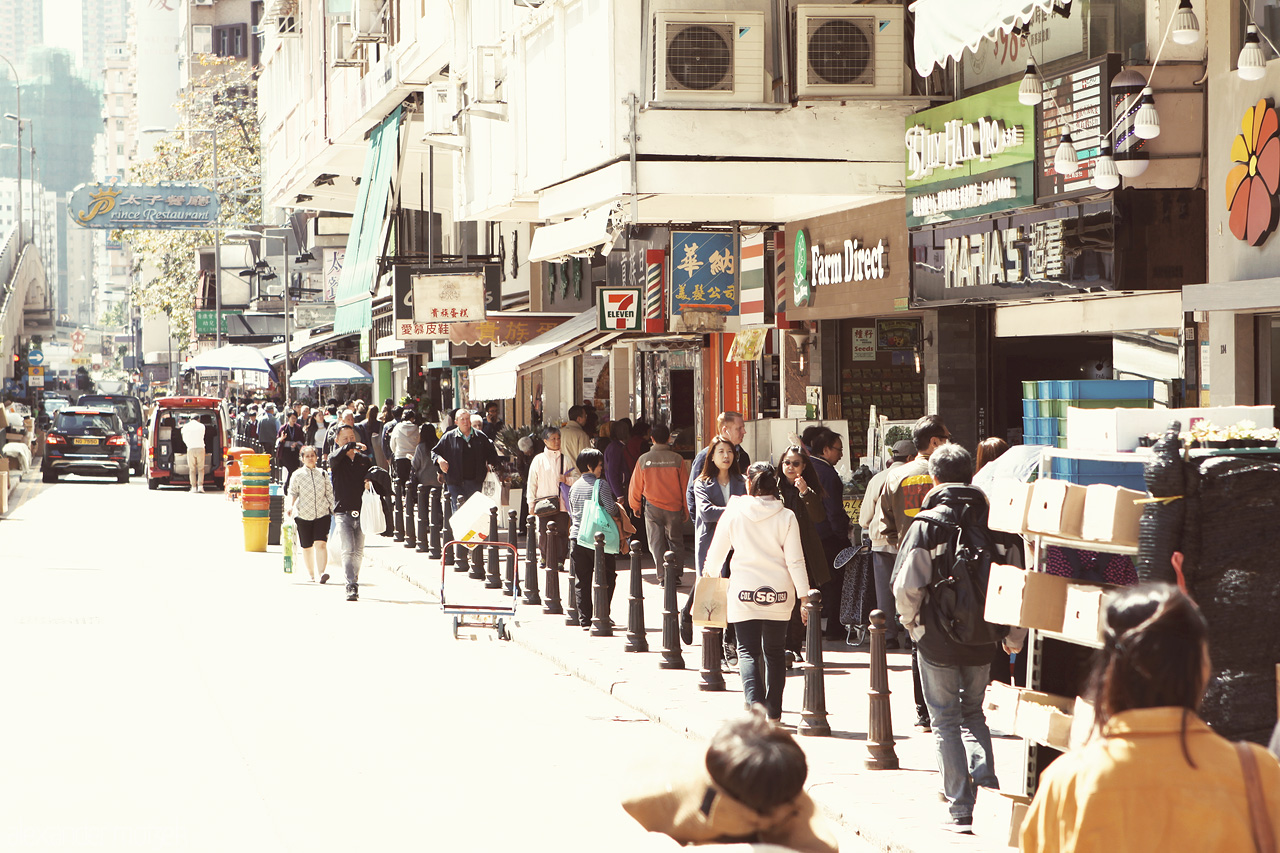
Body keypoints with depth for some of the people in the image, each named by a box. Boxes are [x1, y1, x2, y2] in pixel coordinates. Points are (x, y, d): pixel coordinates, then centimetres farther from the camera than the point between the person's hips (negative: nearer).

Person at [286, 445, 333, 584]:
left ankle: (322, 572, -24)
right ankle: (311, 574, 22)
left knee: (321, 543, -16)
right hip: (303, 514, 0)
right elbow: (293, 492, 4)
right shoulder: (297, 475, 4)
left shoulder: (323, 474, 9)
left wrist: (333, 510, 13)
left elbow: (329, 493, 15)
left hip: (322, 514, 0)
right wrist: (290, 505, -14)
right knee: (307, 547, 6)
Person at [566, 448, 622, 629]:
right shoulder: (601, 484, -8)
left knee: (581, 580, 7)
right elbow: (611, 508, -14)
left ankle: (585, 620, 5)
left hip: (576, 538, 5)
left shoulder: (574, 487, 11)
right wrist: (618, 509, 7)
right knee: (607, 577, 6)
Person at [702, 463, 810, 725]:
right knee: (774, 651, 14)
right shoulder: (786, 517, -3)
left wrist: (710, 571, 28)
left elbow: (716, 553, 7)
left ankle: (754, 703, -22)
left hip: (743, 591, -1)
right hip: (778, 593, 1)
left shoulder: (733, 512, -4)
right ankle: (774, 712, 19)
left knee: (748, 651, 1)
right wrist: (804, 597, -1)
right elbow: (796, 561, -6)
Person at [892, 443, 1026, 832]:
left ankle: (961, 810, 4)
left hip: (937, 639, -3)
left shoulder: (926, 525, -11)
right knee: (974, 713, 22)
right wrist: (1014, 637, 12)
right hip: (982, 639, 3)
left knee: (946, 721, 7)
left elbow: (906, 585, -15)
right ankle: (985, 781, 1)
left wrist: (912, 623, 5)